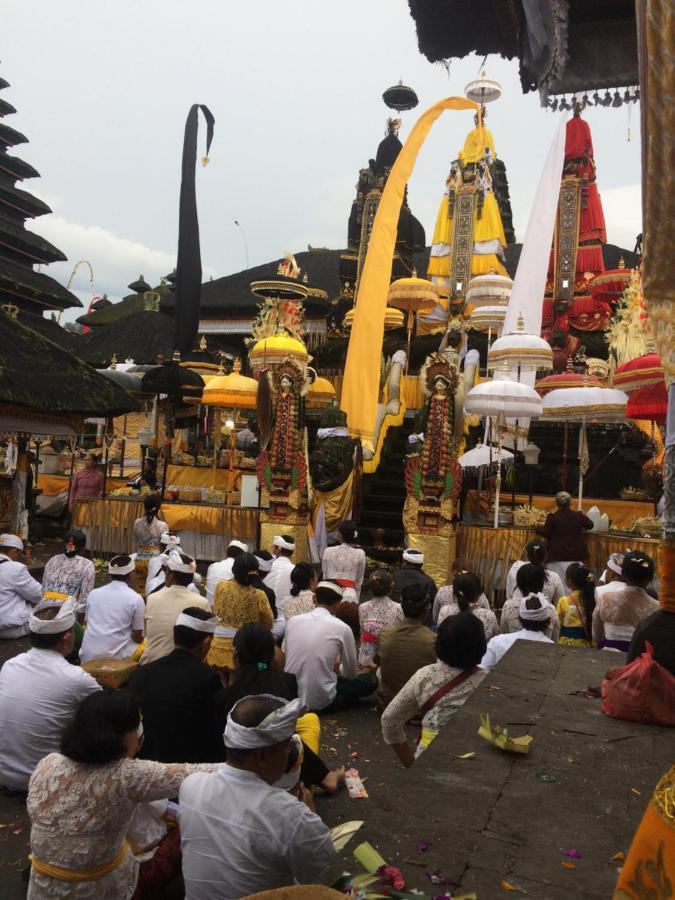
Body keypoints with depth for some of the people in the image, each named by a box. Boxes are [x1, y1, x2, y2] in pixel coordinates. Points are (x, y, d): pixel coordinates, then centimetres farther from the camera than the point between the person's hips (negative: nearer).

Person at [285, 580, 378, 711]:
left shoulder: (293, 621, -1)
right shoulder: (342, 628, -11)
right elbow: (351, 674, 2)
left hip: (291, 697, 5)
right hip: (321, 700, -5)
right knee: (371, 680, 13)